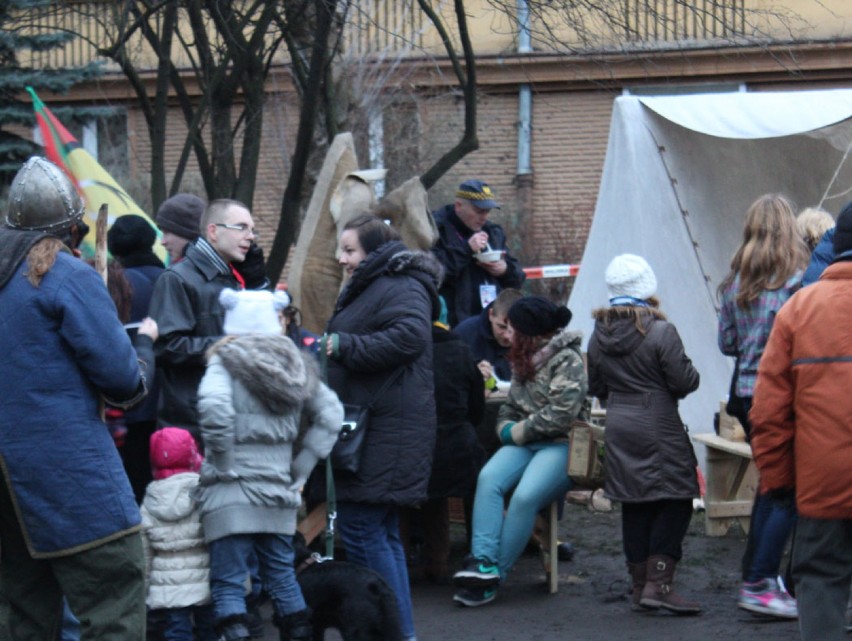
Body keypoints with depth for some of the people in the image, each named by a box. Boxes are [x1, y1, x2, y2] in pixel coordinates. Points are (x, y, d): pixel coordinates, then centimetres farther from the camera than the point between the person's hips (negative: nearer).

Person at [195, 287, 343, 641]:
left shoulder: (226, 362, -7)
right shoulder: (294, 364, 10)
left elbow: (213, 407, -25)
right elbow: (330, 413, 11)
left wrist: (224, 462, -14)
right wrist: (300, 468, 11)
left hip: (230, 493, -5)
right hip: (278, 492, 5)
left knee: (228, 582, -3)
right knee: (282, 576, 18)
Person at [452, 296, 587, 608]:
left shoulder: (567, 360, -6)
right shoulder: (523, 361, 20)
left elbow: (560, 415, -16)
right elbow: (510, 408, 25)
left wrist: (517, 432, -9)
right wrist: (507, 429, 2)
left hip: (561, 445, -7)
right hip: (524, 443, 7)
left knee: (525, 496, -31)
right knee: (489, 478, -25)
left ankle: (494, 575, -25)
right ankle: (482, 561, -35)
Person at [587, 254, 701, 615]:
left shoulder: (599, 336, 6)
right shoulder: (660, 332, -14)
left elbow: (595, 387, 13)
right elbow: (684, 381, -14)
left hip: (618, 430, 6)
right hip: (658, 429, -6)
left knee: (634, 507, 11)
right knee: (675, 503, -1)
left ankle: (640, 585, 15)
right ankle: (659, 584, -9)